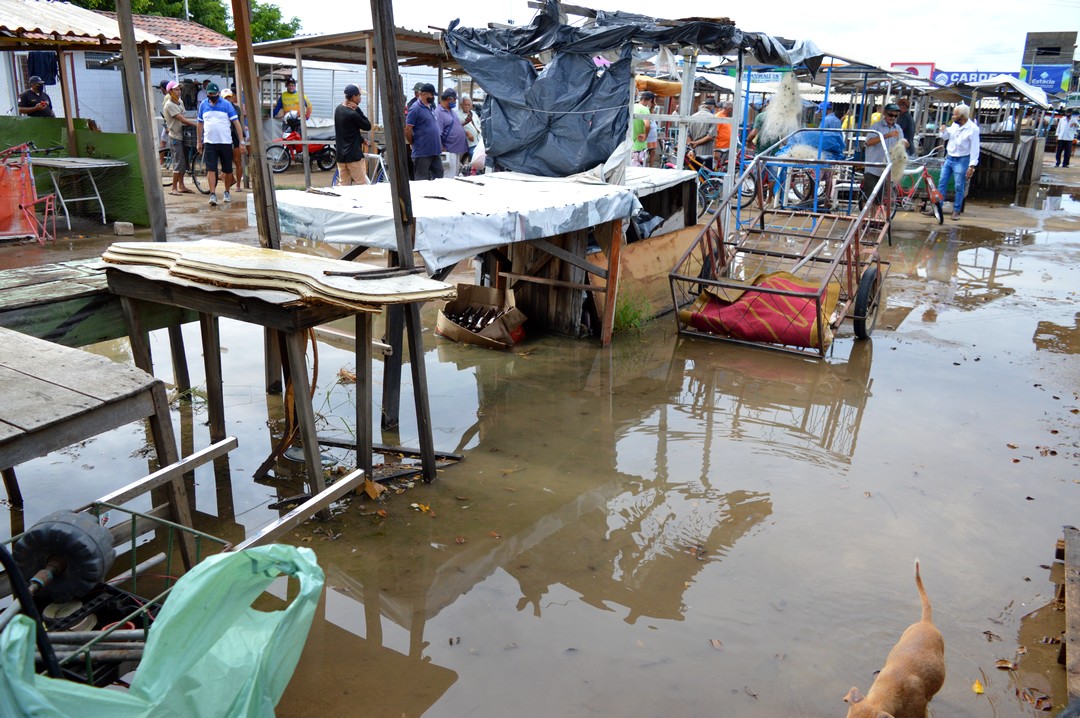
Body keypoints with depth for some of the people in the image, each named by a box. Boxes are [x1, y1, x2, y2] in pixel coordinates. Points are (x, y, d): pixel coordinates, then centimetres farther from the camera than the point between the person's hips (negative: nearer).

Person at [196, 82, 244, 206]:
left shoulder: (226, 104, 0)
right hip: (209, 143, 1)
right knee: (211, 169, -9)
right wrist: (199, 142, 16)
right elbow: (200, 123, 16)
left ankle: (227, 192, 26)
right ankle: (213, 194, -9)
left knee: (227, 170, 7)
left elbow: (236, 122, -3)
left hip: (225, 142, -1)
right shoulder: (203, 105, 8)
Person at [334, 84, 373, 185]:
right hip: (354, 156, -8)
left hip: (341, 155, 8)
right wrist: (358, 109, -11)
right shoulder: (352, 114, -20)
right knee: (362, 185, -2)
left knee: (344, 186, 9)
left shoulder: (338, 109, 8)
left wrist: (361, 139, 13)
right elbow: (368, 126, -7)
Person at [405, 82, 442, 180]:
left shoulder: (431, 107, 14)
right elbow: (408, 130, -14)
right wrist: (413, 143, -3)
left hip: (435, 150, 9)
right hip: (422, 153, -8)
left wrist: (439, 144, 18)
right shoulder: (415, 109, -12)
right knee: (421, 181, -1)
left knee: (438, 177, 13)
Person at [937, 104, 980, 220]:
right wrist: (943, 131, -6)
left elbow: (974, 148, -15)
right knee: (941, 183, 7)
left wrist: (972, 166, -18)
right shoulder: (955, 124, 1)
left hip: (962, 161, -6)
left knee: (959, 187, 1)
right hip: (949, 158, 6)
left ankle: (956, 211, 11)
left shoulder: (972, 128, -16)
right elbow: (946, 136, 18)